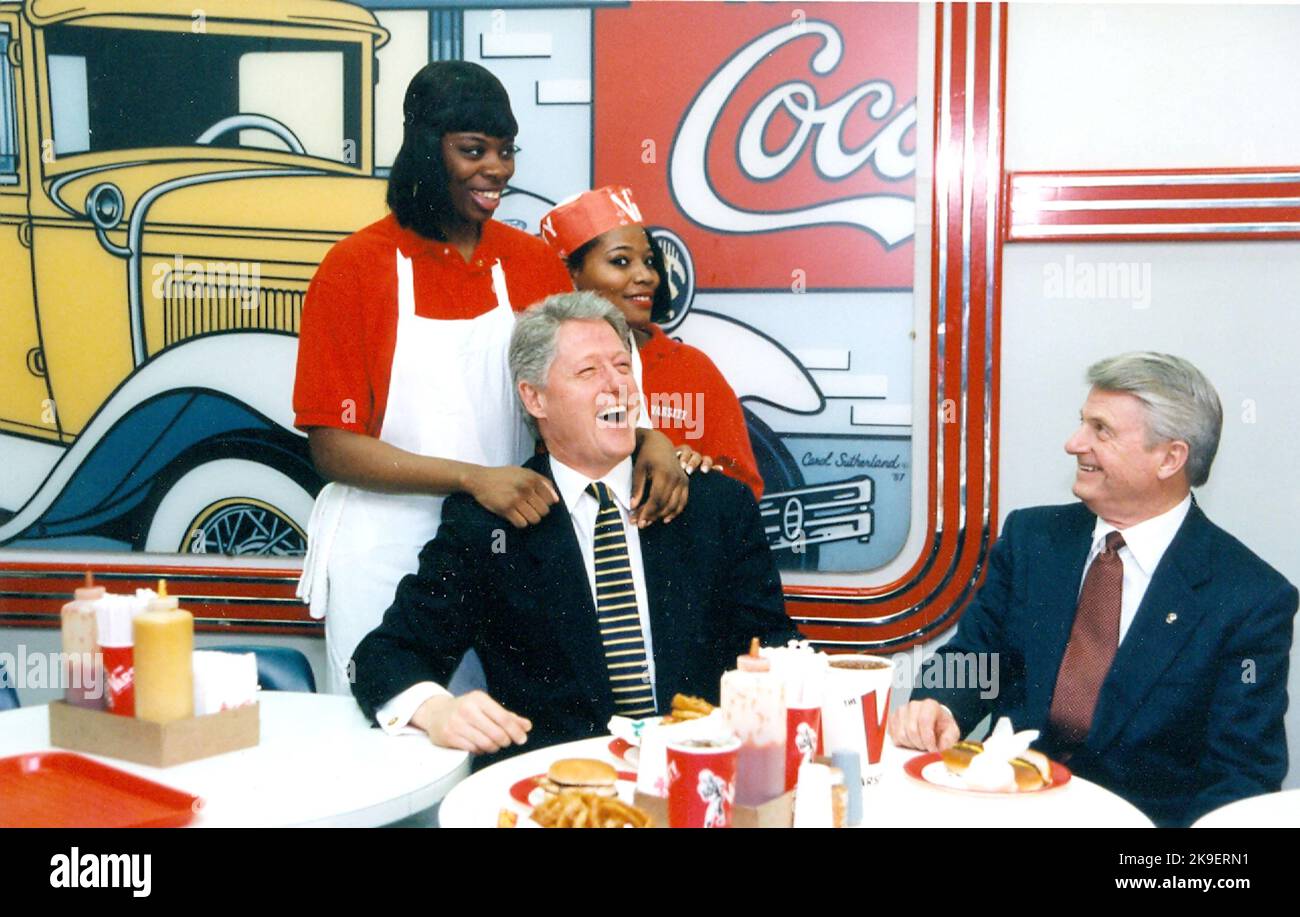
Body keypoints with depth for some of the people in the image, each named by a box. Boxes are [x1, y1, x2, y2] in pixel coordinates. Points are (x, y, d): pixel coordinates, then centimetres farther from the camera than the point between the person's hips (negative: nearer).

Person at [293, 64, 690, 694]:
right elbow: (331, 449, -10)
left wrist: (648, 438, -18)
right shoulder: (355, 268, -6)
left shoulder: (531, 263, 6)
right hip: (384, 561, -3)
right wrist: (473, 478, -22)